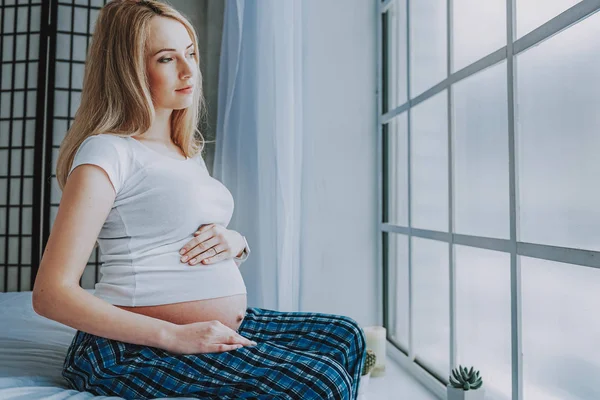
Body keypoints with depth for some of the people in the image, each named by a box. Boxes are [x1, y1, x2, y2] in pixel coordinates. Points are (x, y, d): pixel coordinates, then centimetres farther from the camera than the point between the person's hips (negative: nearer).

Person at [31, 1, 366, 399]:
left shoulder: (188, 151, 14)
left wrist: (235, 243, -4)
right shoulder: (107, 150, -11)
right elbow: (51, 293, -17)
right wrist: (175, 336, -23)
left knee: (345, 336, 5)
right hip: (137, 350, -8)